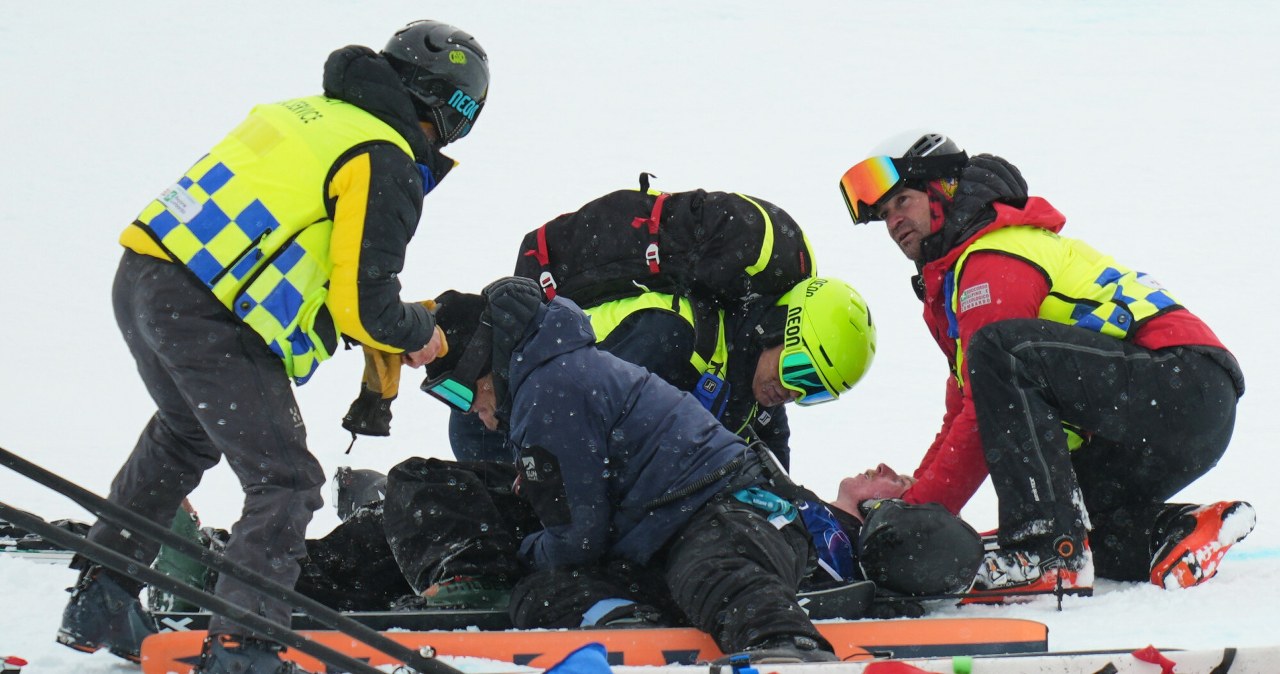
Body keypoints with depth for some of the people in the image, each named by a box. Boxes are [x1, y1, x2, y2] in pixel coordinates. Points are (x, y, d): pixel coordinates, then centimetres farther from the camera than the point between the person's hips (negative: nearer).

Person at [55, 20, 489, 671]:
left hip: (141, 278, 9)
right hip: (205, 321, -9)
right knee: (286, 481, -1)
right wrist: (419, 333, 8)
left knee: (184, 435, 32)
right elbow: (363, 307, -14)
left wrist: (392, 324, 22)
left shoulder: (310, 115, 17)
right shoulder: (385, 166, -9)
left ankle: (98, 603, 38)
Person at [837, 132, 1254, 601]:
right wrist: (906, 498, 7)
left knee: (1000, 350, -28)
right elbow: (965, 416, 22)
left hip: (1184, 387, -10)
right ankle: (1180, 532, 0)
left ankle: (1049, 550, -34)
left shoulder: (996, 256, -8)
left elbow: (988, 414, -16)